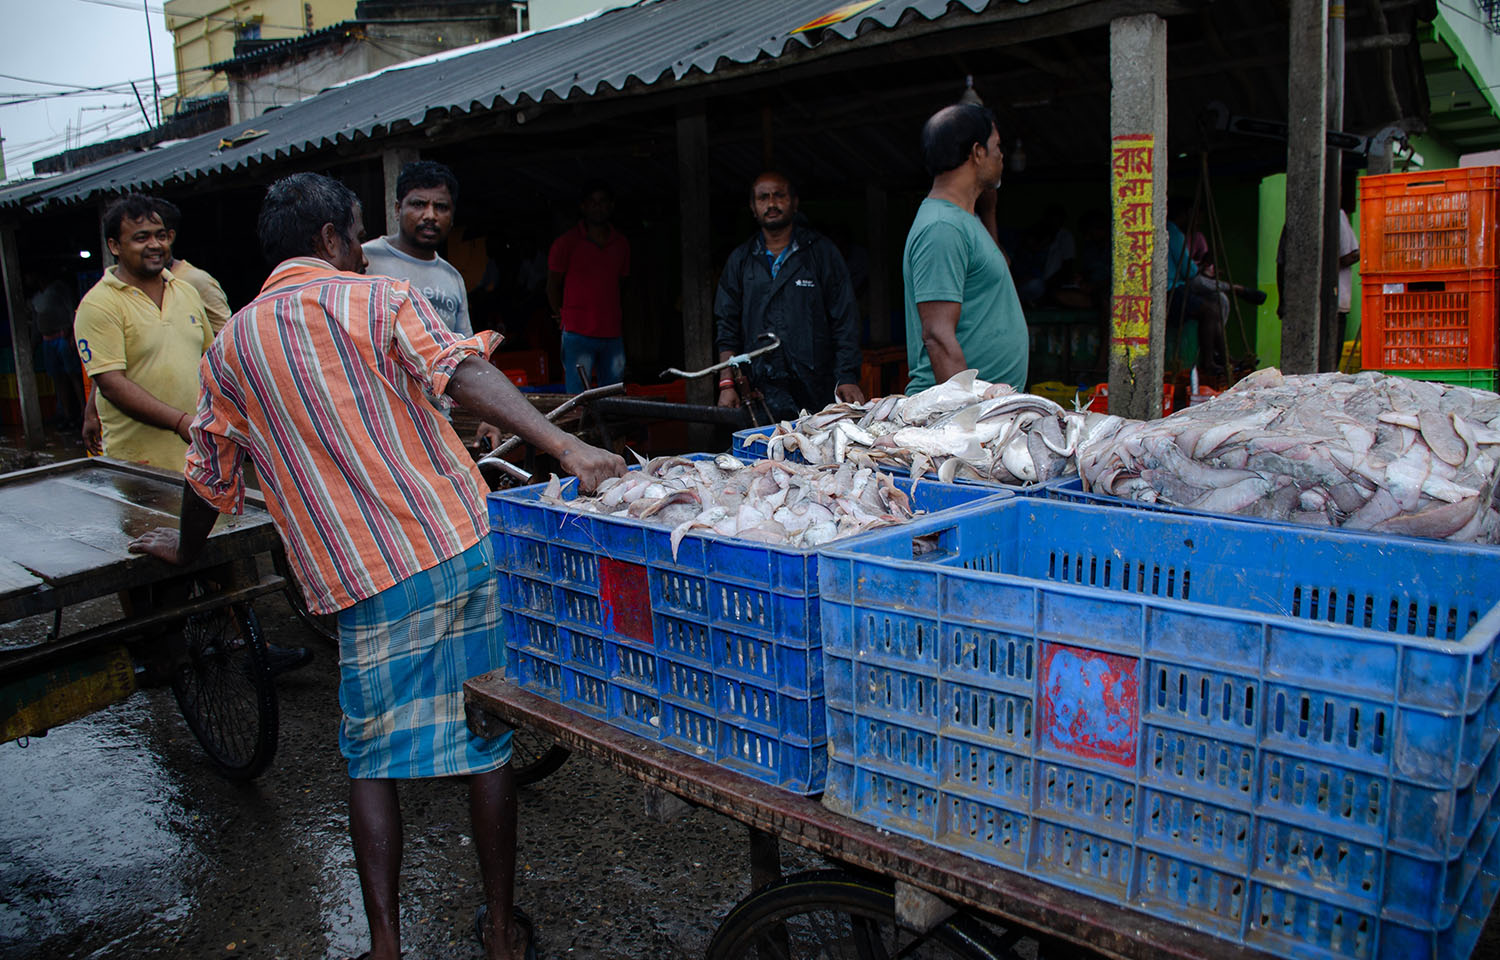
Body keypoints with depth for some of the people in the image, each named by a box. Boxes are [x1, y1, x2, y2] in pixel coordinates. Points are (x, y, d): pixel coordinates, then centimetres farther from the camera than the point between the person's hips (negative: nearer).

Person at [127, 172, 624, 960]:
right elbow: (463, 376, -17)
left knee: (372, 757, 16)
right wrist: (565, 447, -27)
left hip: (365, 581, 1)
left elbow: (209, 474, 22)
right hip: (461, 546, -1)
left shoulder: (230, 348, 11)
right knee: (486, 739, 10)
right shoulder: (378, 299, 2)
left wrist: (186, 548, 41)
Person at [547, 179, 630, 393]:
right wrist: (564, 318, 7)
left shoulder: (621, 243, 14)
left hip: (612, 334, 4)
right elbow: (552, 285, 6)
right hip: (578, 334, -4)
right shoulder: (566, 243, 1)